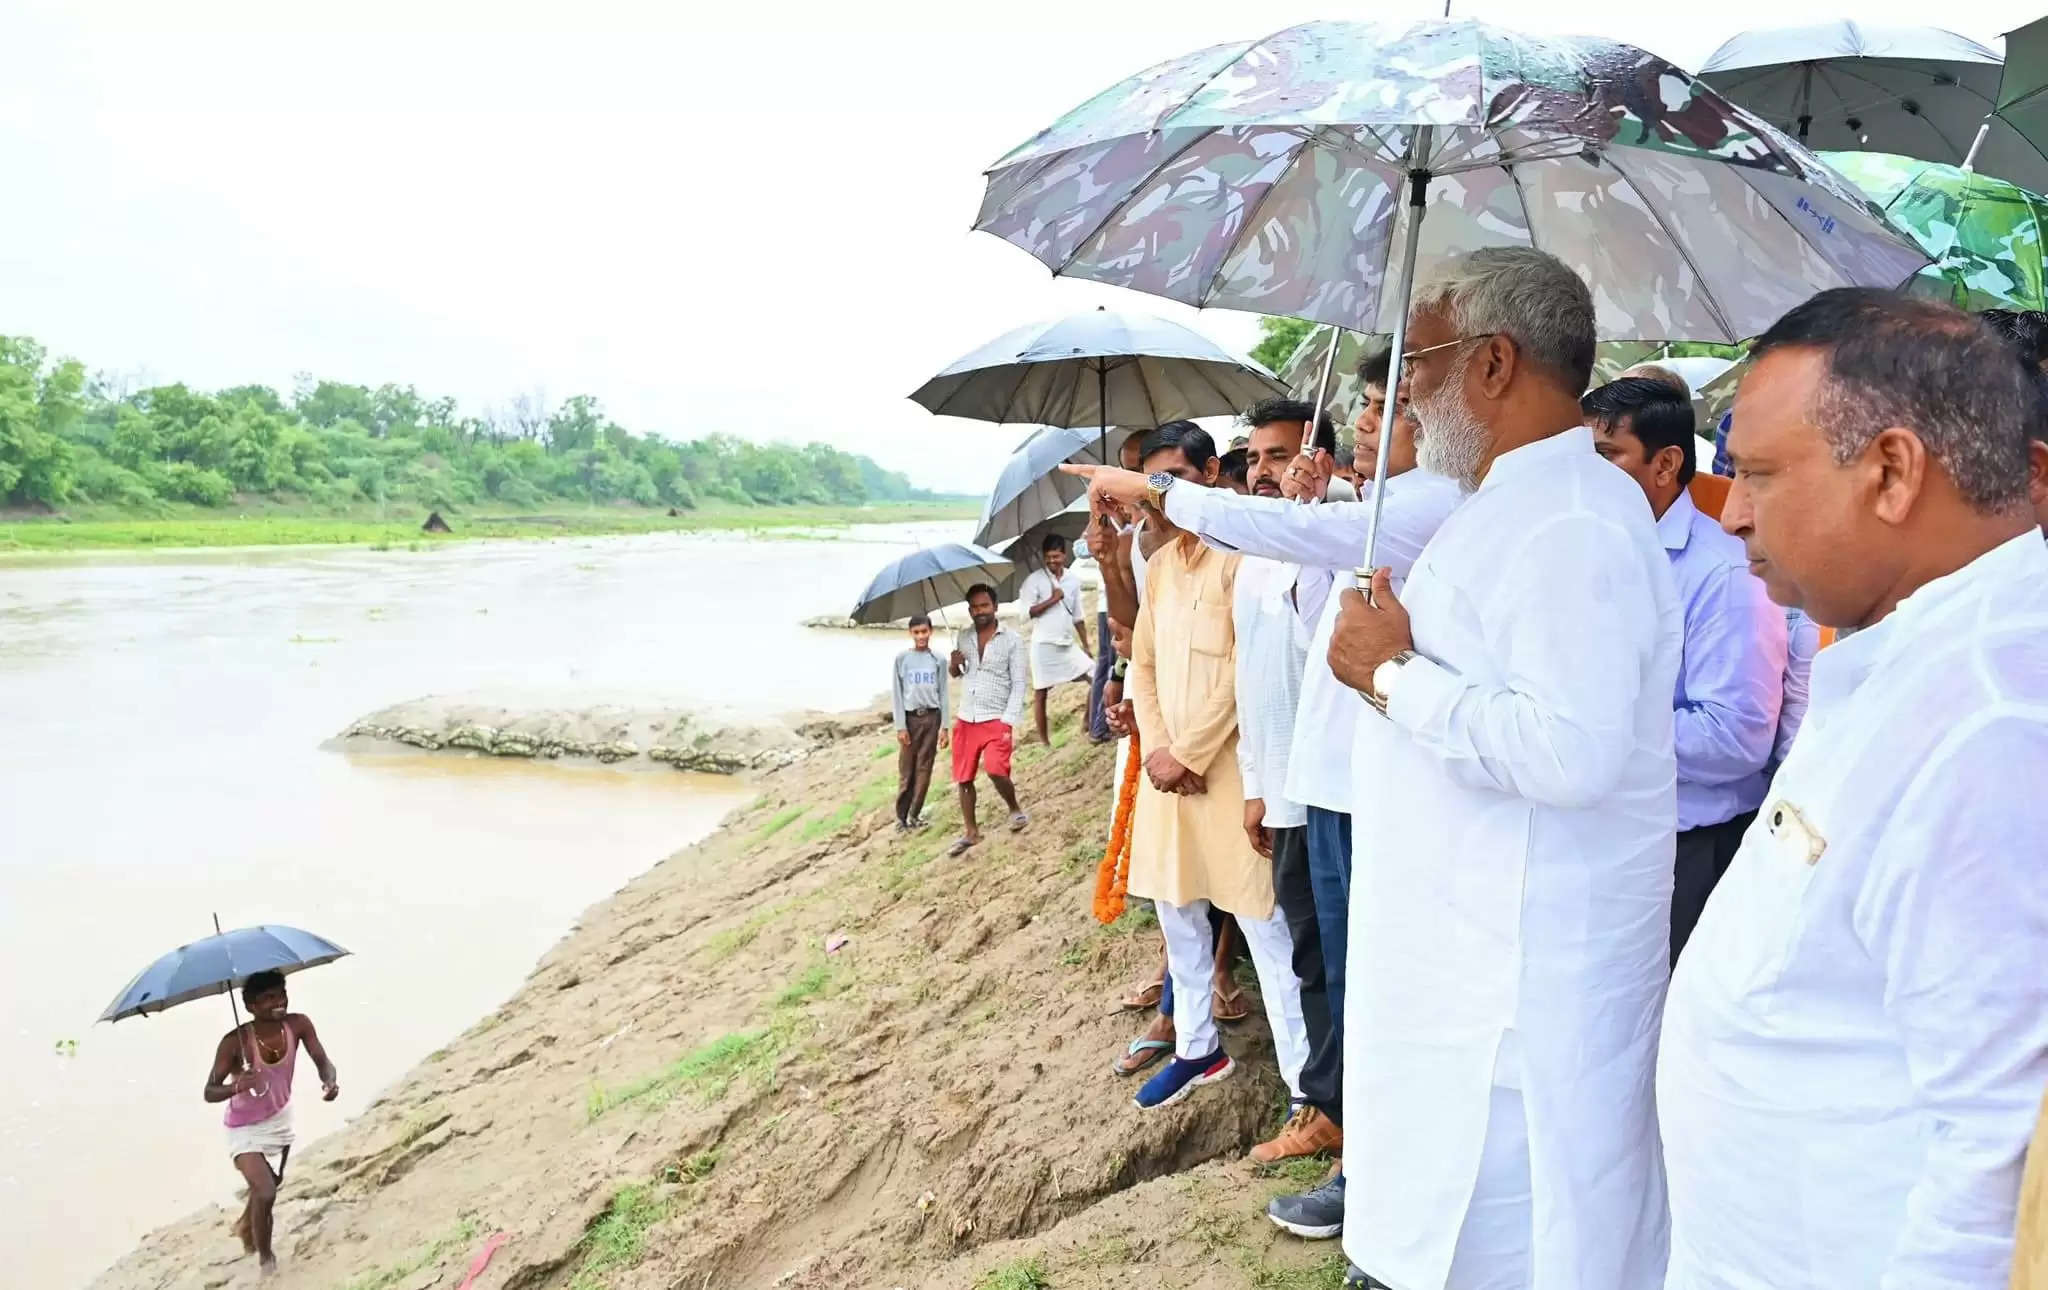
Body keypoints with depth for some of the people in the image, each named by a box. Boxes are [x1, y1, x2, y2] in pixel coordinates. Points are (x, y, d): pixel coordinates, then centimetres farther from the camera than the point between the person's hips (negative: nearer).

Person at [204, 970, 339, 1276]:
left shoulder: (298, 1024, -22)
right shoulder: (235, 1042, -32)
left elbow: (322, 1061, -19)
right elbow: (209, 1092, -25)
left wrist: (330, 1080, -41)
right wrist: (236, 1086, -47)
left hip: (280, 1118, 5)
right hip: (245, 1129, -5)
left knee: (271, 1183, 26)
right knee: (265, 1193, -17)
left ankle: (245, 1224, 60)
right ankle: (265, 1260, 10)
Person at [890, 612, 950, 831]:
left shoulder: (938, 659, 4)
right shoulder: (902, 659, -1)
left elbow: (943, 694, 4)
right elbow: (896, 693, -1)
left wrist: (944, 726, -1)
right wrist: (900, 726, -7)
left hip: (931, 717, 2)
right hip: (910, 717, -1)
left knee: (924, 768, 3)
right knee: (906, 770, 0)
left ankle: (915, 814, 13)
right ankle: (901, 817, 7)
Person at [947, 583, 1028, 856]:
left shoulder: (1012, 640, -5)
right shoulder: (963, 638, 8)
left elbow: (1019, 684, -6)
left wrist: (1011, 722, -15)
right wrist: (954, 665, -3)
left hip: (997, 720, -4)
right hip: (965, 720, 5)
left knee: (996, 770, -21)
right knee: (963, 778, 7)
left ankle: (1015, 809, 7)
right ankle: (970, 831, 23)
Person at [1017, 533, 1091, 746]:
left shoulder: (1073, 579, 7)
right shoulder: (1035, 579, -6)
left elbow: (1077, 616, 13)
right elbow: (1027, 612, -15)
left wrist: (1086, 646, 12)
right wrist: (1052, 599, -15)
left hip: (1068, 643, 4)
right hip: (1044, 644, -4)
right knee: (1040, 692, 1)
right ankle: (1043, 739, 10)